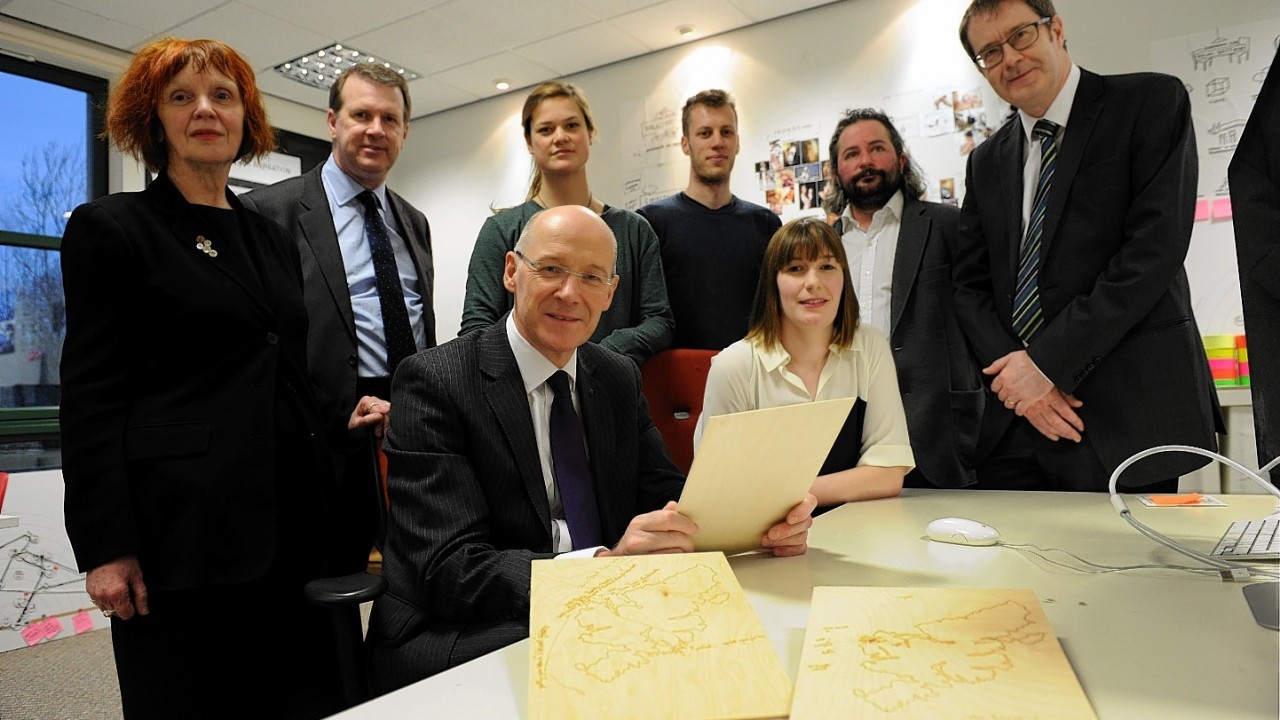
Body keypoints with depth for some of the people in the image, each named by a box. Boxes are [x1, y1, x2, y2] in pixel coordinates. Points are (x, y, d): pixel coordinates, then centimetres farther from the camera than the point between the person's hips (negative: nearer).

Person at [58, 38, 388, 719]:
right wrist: (104, 549, -12)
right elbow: (90, 398, -6)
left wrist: (342, 419, 4)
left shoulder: (271, 236, 17)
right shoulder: (111, 228, 1)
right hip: (180, 530, -5)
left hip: (289, 528, 5)